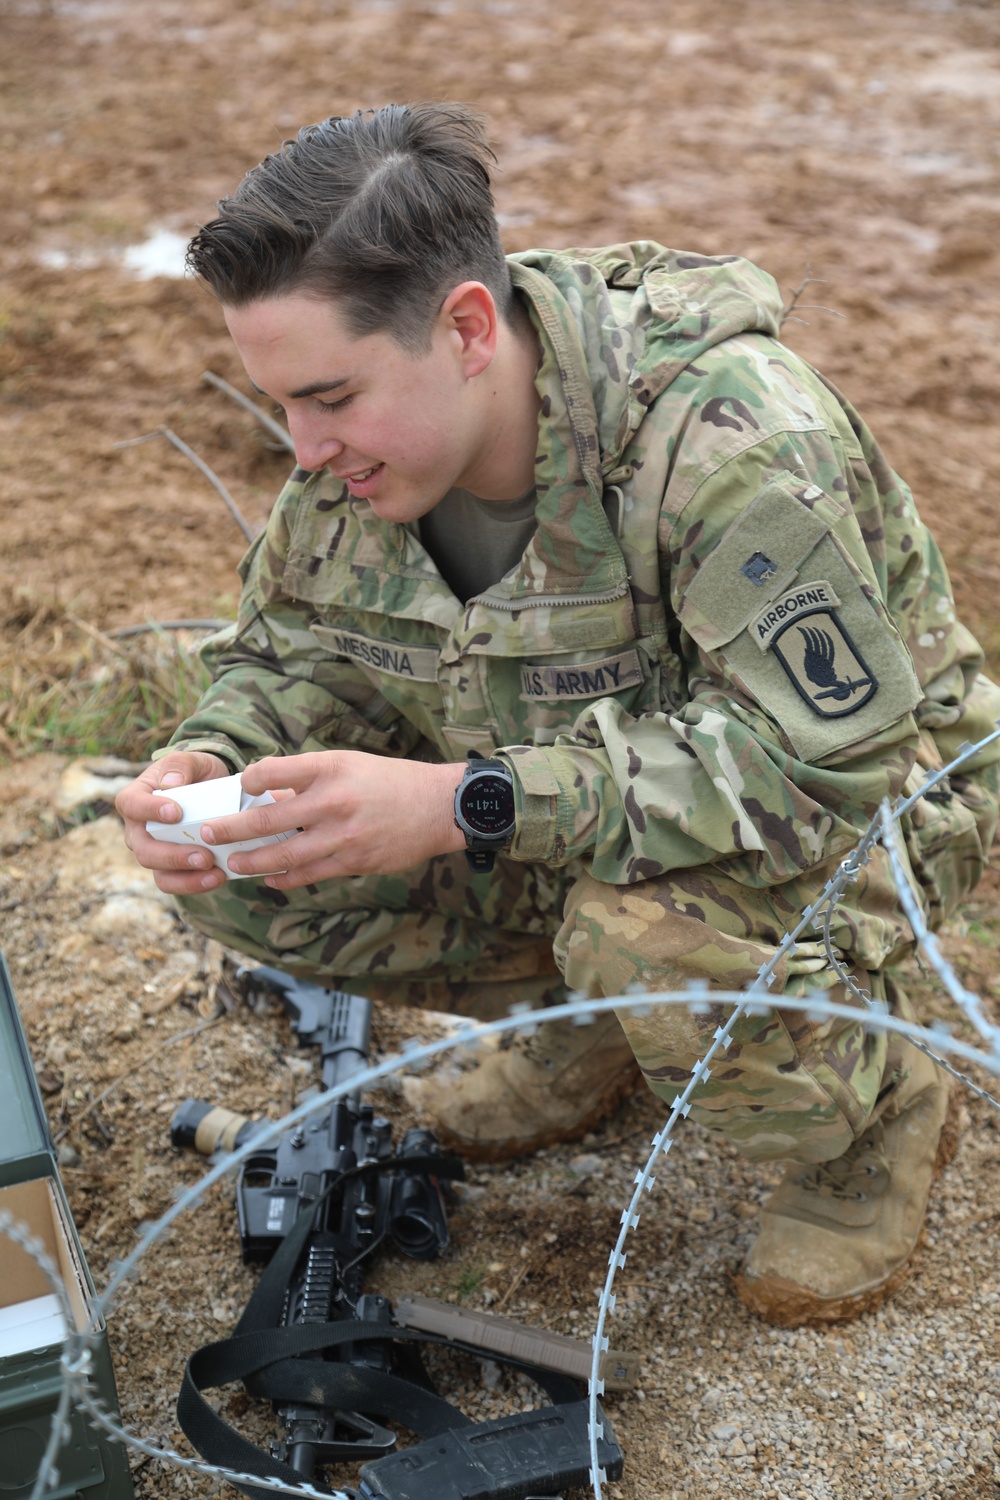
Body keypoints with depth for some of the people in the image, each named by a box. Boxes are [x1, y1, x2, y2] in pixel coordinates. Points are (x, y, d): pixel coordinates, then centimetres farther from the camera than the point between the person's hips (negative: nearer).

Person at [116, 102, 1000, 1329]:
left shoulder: (726, 433, -34)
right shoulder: (359, 447, -12)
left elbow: (826, 762, -36)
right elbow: (291, 652, 2)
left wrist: (469, 804, -42)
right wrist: (212, 761, -23)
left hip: (863, 800, -5)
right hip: (581, 805, 6)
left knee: (647, 937, -39)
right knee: (248, 877, -11)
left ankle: (875, 1114, -3)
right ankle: (588, 1016, 11)